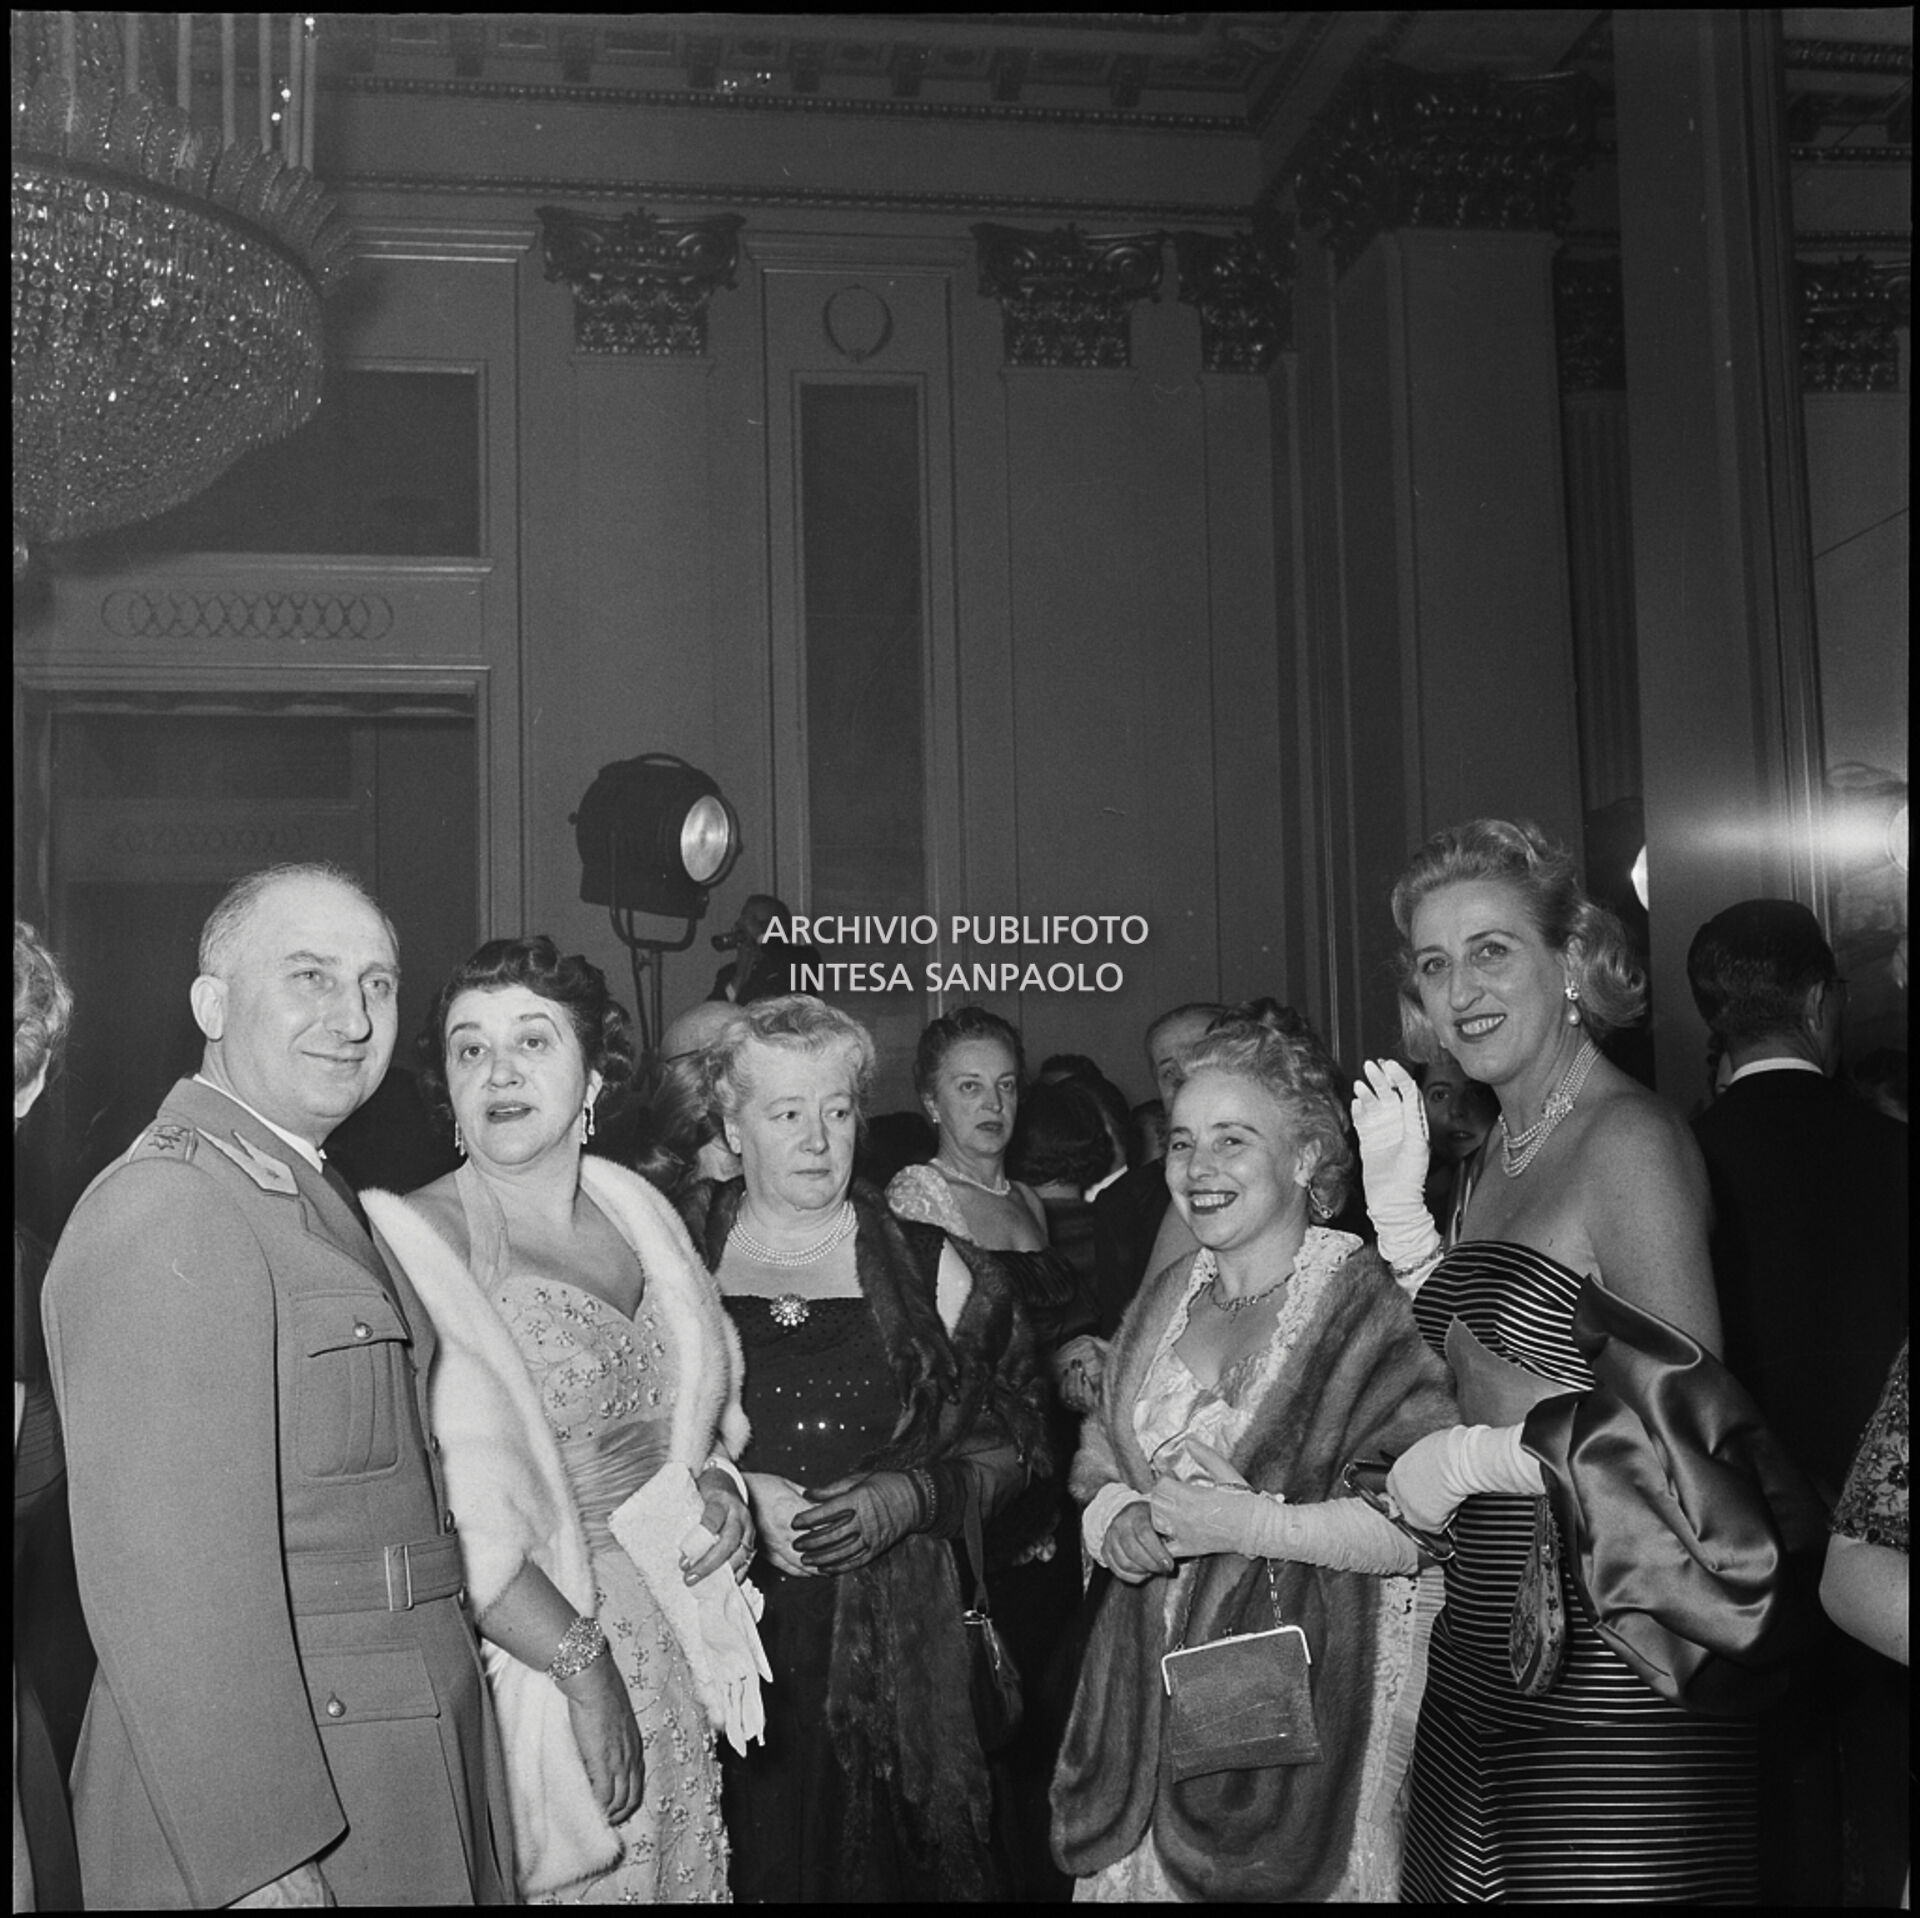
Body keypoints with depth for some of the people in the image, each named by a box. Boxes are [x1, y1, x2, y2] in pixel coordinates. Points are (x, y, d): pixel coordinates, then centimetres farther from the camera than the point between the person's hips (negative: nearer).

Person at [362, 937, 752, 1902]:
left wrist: (717, 1486, 0)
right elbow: (450, 1513, -19)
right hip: (527, 1668, -6)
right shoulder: (416, 1242, -13)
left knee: (676, 1874, 15)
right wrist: (582, 1661, -20)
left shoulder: (638, 1215, 6)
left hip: (677, 1664, 6)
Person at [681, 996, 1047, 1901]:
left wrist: (908, 1497, -8)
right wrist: (731, 1492, -10)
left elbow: (1011, 1441, 8)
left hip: (887, 1638, 1)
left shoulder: (928, 1267, 6)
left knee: (880, 1853, 2)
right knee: (744, 1853, -1)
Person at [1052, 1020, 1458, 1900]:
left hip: (1312, 1688, -6)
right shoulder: (1165, 1301, 11)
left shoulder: (1374, 1301, -12)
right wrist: (1117, 1520, -7)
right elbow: (1099, 1466, 15)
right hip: (1154, 1688, 6)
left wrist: (1252, 1523, -20)